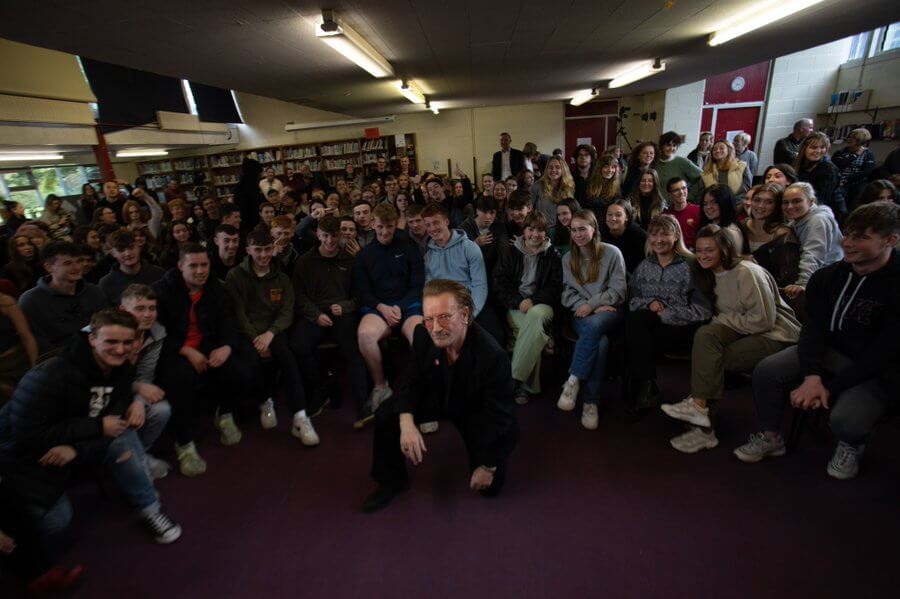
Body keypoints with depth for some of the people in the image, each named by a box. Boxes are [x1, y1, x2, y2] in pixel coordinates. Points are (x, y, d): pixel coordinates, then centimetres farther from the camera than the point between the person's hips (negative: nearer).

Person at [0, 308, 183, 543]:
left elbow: (117, 413, -11)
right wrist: (98, 427, -29)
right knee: (55, 522, -6)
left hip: (77, 441, 4)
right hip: (26, 453, -4)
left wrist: (76, 447, -28)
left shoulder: (122, 368, -12)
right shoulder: (49, 376, -30)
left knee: (124, 439, -24)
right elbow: (27, 435, -29)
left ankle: (150, 509, -9)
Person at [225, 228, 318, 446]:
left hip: (273, 329, 1)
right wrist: (256, 338, -17)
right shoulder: (235, 276, 5)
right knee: (253, 360, -33)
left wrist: (269, 334, -16)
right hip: (246, 332, -1)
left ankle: (300, 418, -31)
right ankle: (266, 402, -3)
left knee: (288, 358, -30)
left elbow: (287, 313, 3)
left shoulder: (282, 278, 13)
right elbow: (238, 313, -3)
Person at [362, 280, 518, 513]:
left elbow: (498, 416, -26)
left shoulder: (493, 356, -38)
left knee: (489, 486, -5)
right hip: (439, 397, 4)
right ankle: (392, 481, 11)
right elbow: (414, 382, -11)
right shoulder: (423, 335, -24)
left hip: (477, 413, -3)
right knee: (385, 415, -15)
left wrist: (488, 467, -15)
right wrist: (406, 423, -30)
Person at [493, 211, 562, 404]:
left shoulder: (552, 255, 13)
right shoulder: (509, 252, 14)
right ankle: (528, 383, -24)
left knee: (536, 314, -38)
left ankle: (515, 378, -30)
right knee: (536, 329, -34)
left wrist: (533, 300, -12)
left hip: (541, 304, 0)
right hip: (514, 305, 0)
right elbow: (500, 283, 5)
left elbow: (555, 287, 6)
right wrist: (518, 301, -12)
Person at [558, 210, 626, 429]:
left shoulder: (612, 253, 3)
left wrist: (592, 305, -16)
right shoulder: (568, 258, 14)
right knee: (600, 342, -33)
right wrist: (589, 307, -10)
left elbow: (617, 289, -3)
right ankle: (591, 402, -27)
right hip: (582, 313, 2)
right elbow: (568, 292, 8)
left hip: (608, 310, -2)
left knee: (593, 326, -39)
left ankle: (573, 381, -30)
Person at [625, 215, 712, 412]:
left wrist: (665, 314, -16)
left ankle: (638, 392, -7)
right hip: (648, 325, 4)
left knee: (638, 341, -28)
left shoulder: (691, 265, -2)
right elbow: (631, 299, 10)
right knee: (635, 319, -30)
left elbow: (702, 310, -8)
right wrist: (649, 303, -11)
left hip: (683, 329, -4)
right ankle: (645, 388, -19)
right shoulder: (644, 267, 15)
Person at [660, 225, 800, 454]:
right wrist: (717, 325, -4)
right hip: (743, 331, 7)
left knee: (711, 359, -28)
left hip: (776, 337, -7)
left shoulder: (747, 272, -15)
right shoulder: (711, 275, 10)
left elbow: (763, 320, -19)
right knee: (705, 334, -22)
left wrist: (722, 321, -13)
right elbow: (722, 314, 16)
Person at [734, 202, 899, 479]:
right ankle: (771, 438, 6)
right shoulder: (828, 277, -4)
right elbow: (813, 327, -10)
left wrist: (830, 388, -24)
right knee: (766, 371, -16)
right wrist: (812, 376, -25)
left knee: (845, 418, -29)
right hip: (827, 352, 5)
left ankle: (850, 447, 11)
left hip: (876, 371, -4)